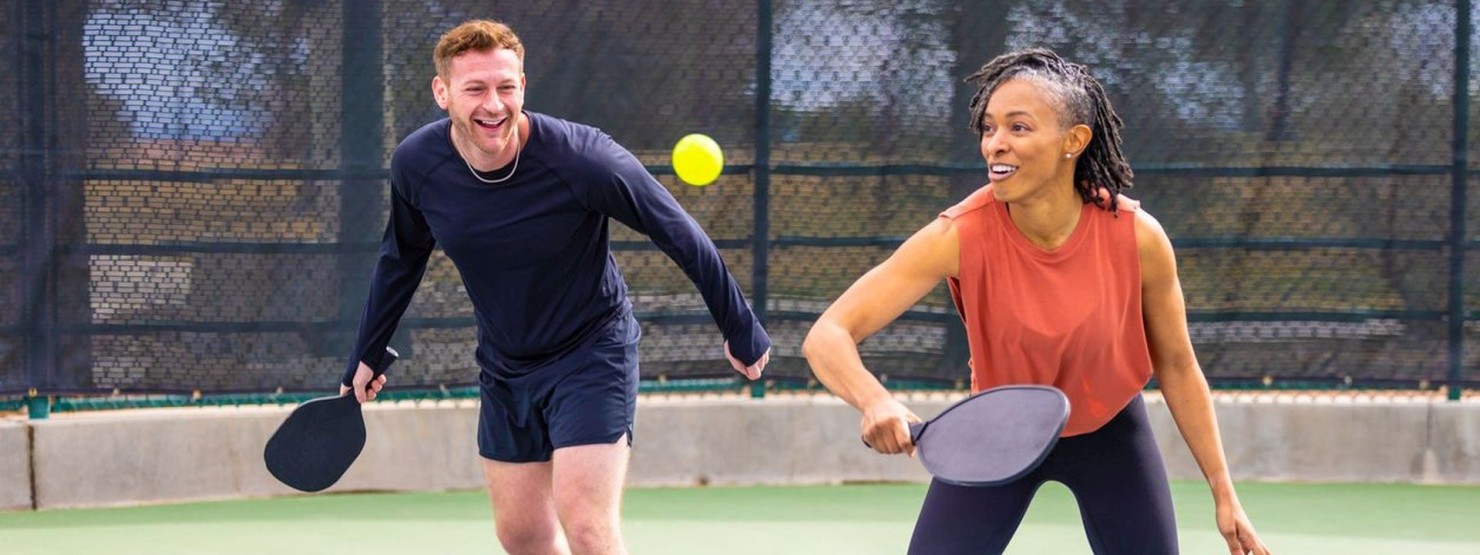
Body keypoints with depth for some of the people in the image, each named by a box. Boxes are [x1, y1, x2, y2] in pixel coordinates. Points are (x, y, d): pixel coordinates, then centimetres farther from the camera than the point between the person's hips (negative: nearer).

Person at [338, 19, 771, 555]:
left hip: (592, 353, -5)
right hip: (503, 366, 5)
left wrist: (741, 330, -7)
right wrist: (366, 354, 14)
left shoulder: (582, 158, -27)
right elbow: (401, 259, 8)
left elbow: (680, 235, -14)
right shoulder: (415, 164, -14)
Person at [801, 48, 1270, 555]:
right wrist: (874, 400, -55)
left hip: (1110, 434, 1)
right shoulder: (959, 236, -29)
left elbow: (1176, 366, -7)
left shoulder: (1138, 237, -24)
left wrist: (1224, 493, -6)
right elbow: (827, 337, -33)